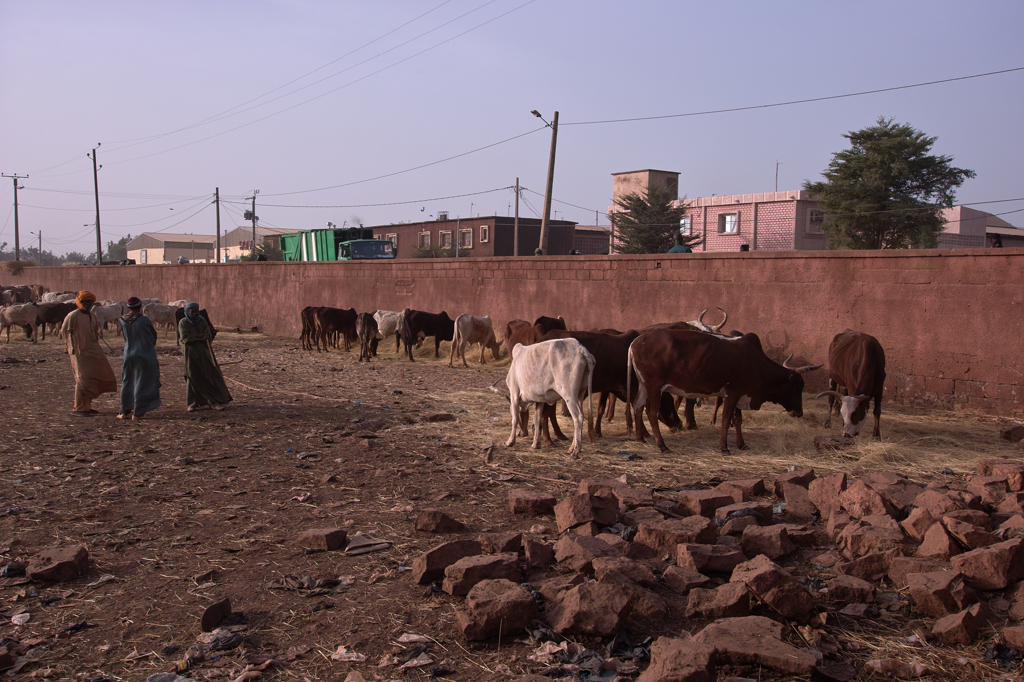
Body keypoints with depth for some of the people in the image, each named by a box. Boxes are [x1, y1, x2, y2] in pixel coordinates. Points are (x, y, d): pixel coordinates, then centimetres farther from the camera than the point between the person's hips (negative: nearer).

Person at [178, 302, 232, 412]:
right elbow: (185, 339, -14)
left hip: (204, 353, 3)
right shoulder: (183, 323, -2)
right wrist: (201, 338, -13)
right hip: (191, 354, -3)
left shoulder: (201, 321, 6)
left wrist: (195, 337, -15)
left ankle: (215, 402, -2)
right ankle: (193, 403, 8)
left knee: (211, 376, -3)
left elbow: (209, 336, -3)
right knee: (193, 377, -1)